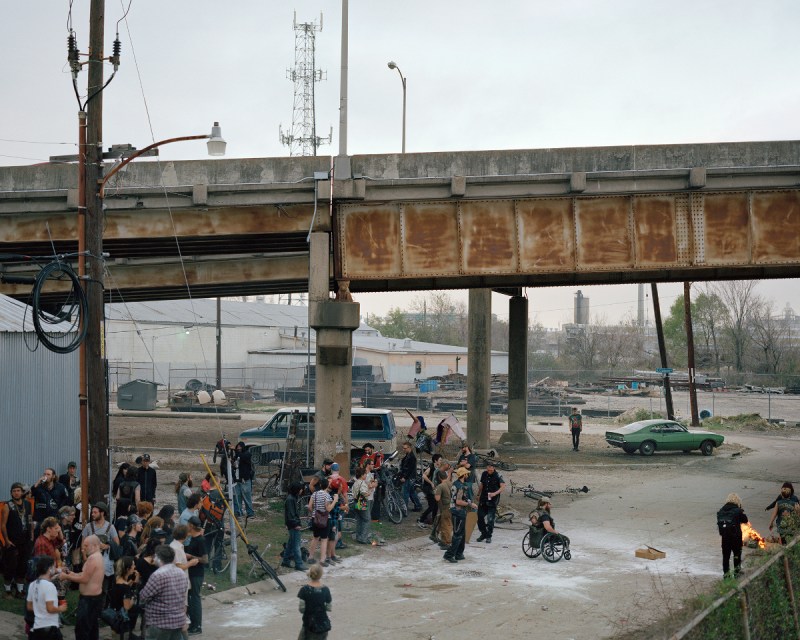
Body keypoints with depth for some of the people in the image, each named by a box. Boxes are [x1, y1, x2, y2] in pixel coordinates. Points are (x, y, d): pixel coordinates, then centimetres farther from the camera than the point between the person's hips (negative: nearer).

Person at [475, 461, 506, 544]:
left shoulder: (497, 476, -10)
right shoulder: (484, 474, 5)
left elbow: (503, 486, -19)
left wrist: (495, 493, -31)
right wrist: (478, 495, 24)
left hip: (492, 500, -5)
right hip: (483, 499, 5)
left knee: (490, 519, -7)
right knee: (480, 517, 5)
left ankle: (489, 536, 6)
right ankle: (483, 534, 22)